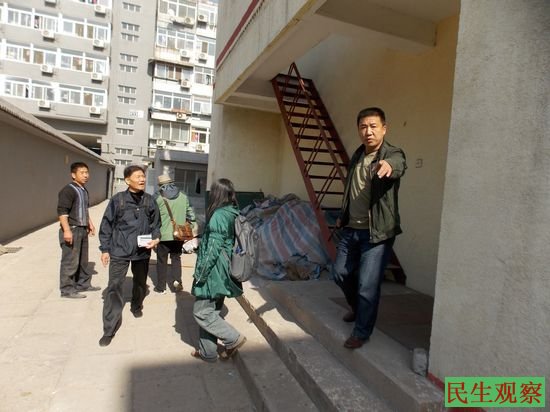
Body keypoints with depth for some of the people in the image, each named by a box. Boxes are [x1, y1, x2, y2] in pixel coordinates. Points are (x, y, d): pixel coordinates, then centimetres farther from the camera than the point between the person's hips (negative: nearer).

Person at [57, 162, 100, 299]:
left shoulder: (84, 190, 15)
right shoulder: (68, 190, -14)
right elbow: (62, 211, -20)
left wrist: (90, 224, 22)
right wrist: (66, 230, -26)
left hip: (82, 230, 9)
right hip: (72, 230, -9)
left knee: (83, 260, 17)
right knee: (70, 261, -3)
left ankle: (83, 284, 29)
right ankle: (67, 290, 7)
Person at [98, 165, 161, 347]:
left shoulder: (150, 201, 0)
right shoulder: (117, 200, -7)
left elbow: (156, 223, 8)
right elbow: (106, 225, -1)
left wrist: (155, 238, -10)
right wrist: (105, 249, -1)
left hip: (142, 251, 3)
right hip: (119, 251, -3)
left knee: (140, 283, 21)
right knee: (114, 287, -2)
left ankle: (136, 306, 50)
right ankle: (109, 329, 6)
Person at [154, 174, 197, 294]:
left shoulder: (160, 199, -7)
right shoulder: (183, 197, 4)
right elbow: (189, 213, 8)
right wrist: (193, 226, 19)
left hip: (164, 235, -3)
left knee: (162, 261, 10)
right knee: (176, 258, 18)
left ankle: (161, 287, 17)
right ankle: (177, 280, 1)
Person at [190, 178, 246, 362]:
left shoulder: (219, 216, -19)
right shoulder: (233, 214, 7)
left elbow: (213, 249, -21)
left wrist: (200, 274, -12)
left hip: (213, 273, -9)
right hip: (223, 273, 9)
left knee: (201, 312, 3)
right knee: (211, 311, 17)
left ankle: (234, 338, 9)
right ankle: (207, 351, 28)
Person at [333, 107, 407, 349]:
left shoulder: (392, 154, -11)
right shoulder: (357, 155, 9)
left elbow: (398, 165, -37)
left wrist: (388, 165, -60)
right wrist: (343, 217, 23)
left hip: (377, 232, -7)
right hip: (351, 229, 7)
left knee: (367, 286, -4)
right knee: (341, 274, 16)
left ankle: (362, 332, 19)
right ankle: (358, 308, 44)